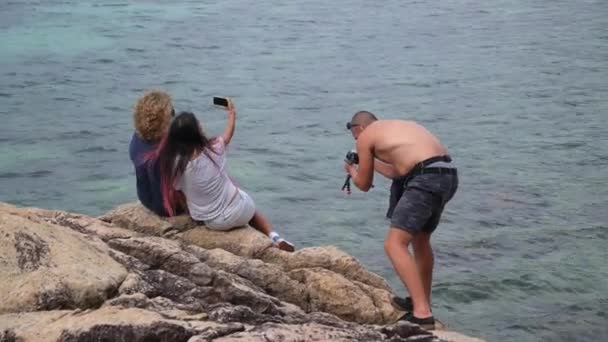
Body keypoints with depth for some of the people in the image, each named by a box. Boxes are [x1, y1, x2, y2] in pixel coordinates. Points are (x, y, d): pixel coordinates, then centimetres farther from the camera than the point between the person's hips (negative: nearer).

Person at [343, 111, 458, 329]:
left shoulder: (366, 136, 6)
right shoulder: (398, 127, 28)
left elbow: (364, 185, 14)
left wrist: (353, 171, 36)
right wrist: (371, 162, 51)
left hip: (426, 179, -9)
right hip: (447, 175, 9)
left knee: (394, 244, -9)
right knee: (420, 239, 26)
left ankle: (422, 314, -19)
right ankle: (422, 303, 40)